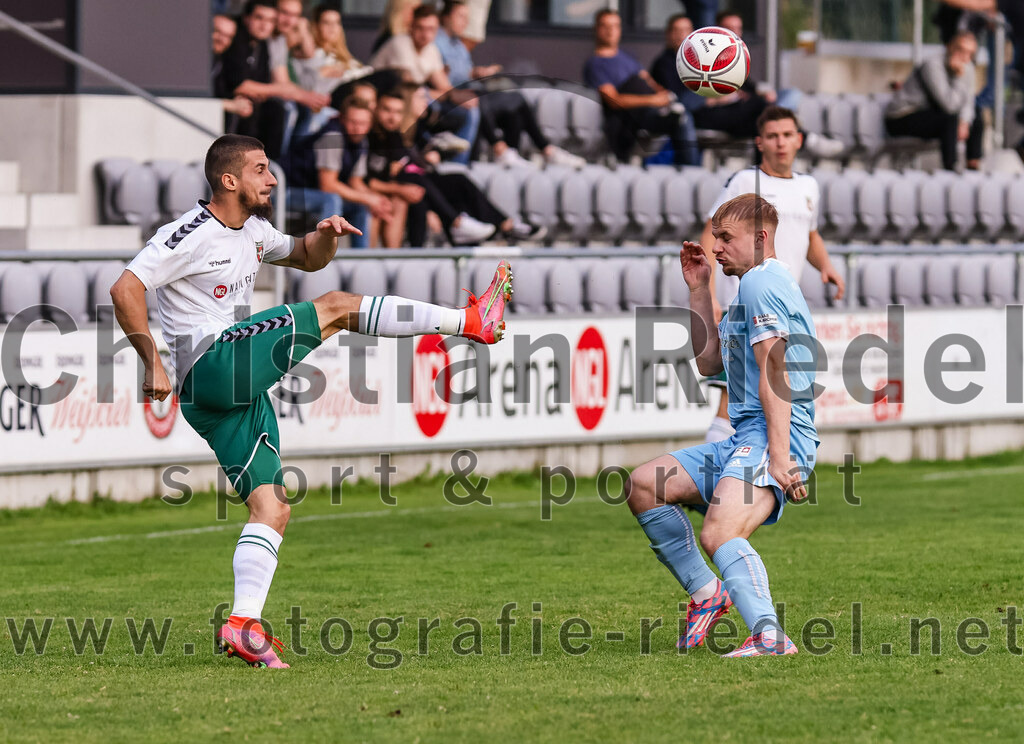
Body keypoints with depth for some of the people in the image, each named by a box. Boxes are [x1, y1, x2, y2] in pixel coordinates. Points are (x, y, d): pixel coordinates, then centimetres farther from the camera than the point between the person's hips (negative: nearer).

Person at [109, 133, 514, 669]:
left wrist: (327, 236, 8)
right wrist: (153, 363, -20)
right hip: (208, 366, -10)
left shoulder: (253, 231, 17)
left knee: (272, 508, 2)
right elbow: (125, 289, -16)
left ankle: (243, 624, -4)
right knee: (336, 308, -10)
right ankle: (471, 321, -6)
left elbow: (307, 258, 32)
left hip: (240, 391, 10)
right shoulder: (190, 235, -11)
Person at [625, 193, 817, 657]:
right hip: (744, 441, 11)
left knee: (719, 533, -32)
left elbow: (774, 373, -18)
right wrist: (699, 291, 27)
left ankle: (770, 637, -44)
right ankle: (705, 592, 11)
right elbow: (709, 363, 33)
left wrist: (779, 457, -26)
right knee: (642, 486, 11)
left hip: (773, 436, -11)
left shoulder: (762, 283, -8)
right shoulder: (757, 286, 26)